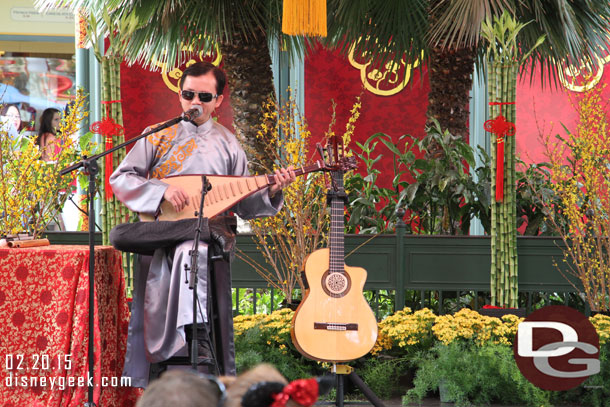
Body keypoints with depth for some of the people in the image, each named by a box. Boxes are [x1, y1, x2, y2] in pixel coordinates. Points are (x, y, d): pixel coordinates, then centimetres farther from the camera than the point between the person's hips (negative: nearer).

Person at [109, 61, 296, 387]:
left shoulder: (227, 145, 13)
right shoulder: (158, 136, 8)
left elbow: (244, 206, 14)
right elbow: (121, 179, 1)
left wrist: (271, 192, -6)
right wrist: (163, 190, -12)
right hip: (160, 234, 1)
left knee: (191, 250, -33)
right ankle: (195, 335, -25)